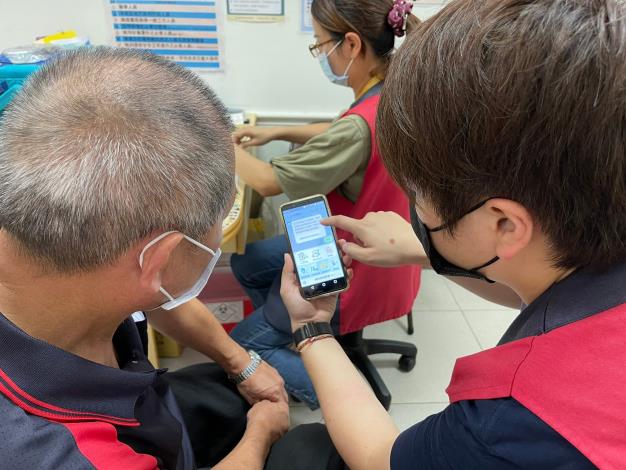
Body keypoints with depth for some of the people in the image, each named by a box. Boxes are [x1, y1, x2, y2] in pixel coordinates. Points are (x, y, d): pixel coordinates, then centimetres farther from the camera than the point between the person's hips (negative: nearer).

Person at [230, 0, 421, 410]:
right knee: (245, 264, 20)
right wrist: (277, 132, 3)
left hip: (352, 272, -9)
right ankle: (298, 341, 26)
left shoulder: (362, 124, -34)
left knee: (240, 346, 9)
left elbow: (268, 182, -22)